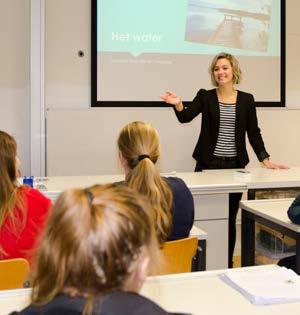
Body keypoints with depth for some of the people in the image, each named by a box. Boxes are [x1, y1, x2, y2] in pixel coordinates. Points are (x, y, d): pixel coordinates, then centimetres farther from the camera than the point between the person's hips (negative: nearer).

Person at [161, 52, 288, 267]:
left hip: (235, 166, 1)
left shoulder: (246, 99, 6)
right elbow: (186, 117, -11)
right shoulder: (205, 96, 2)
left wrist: (266, 160, -1)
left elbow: (254, 133, 6)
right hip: (208, 165, -1)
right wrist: (178, 104, -32)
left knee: (229, 219, 8)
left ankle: (227, 265, 22)